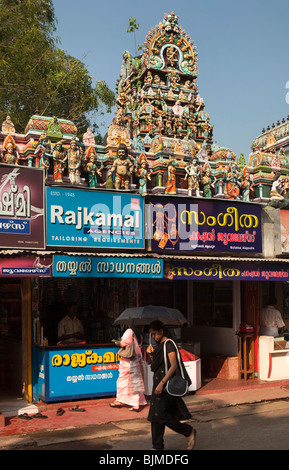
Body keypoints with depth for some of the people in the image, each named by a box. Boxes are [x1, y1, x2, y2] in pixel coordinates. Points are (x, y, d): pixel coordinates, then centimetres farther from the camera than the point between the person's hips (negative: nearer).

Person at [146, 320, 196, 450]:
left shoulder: (169, 345, -14)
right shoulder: (159, 345, 15)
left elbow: (173, 365, -23)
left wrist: (162, 383, -27)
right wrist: (152, 353, 8)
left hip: (166, 385, -9)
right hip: (158, 384, 9)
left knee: (161, 414, -10)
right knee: (155, 415, 9)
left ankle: (189, 432, 4)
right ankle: (157, 446, 17)